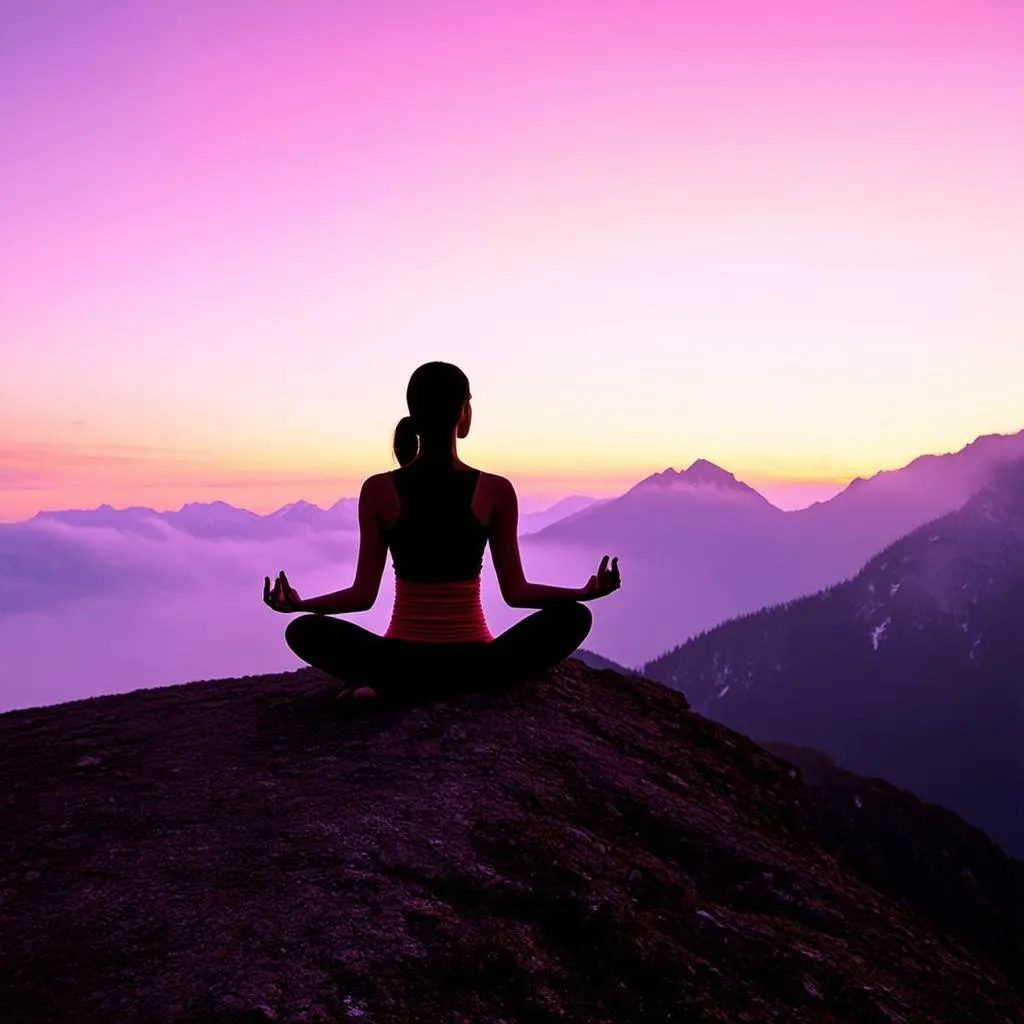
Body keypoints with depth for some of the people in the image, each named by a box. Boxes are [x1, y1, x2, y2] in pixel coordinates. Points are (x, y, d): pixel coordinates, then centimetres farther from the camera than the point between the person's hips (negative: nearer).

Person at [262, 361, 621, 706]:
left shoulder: (378, 491, -4)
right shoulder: (496, 491, -7)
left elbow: (364, 594, -5)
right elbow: (515, 592, -6)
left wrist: (299, 603, 2)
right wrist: (586, 592, -2)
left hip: (404, 657, 2)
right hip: (473, 656, -1)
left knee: (303, 630, 6)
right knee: (573, 616, -2)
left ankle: (395, 686, -22)